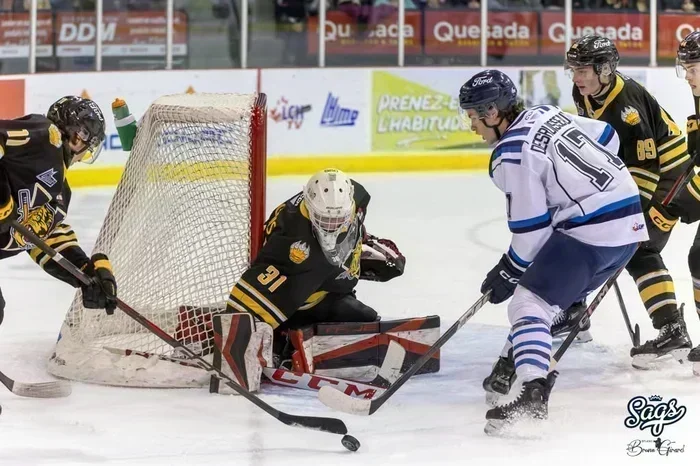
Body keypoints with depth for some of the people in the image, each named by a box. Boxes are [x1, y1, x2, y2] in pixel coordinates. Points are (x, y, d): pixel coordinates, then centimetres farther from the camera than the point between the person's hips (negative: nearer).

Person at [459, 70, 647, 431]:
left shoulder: (511, 154, -13)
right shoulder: (546, 115, 12)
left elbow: (531, 229, -11)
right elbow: (606, 137, 23)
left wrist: (508, 273, 3)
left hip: (591, 233, -10)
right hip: (629, 223, 10)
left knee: (529, 301, -12)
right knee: (553, 290, 25)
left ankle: (533, 394, -27)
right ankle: (514, 363, 34)